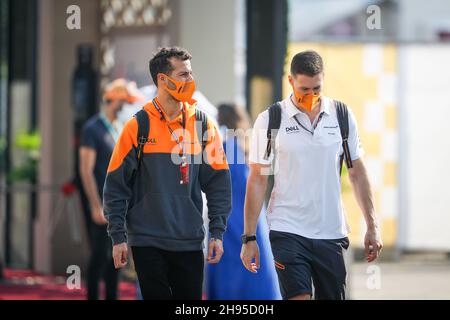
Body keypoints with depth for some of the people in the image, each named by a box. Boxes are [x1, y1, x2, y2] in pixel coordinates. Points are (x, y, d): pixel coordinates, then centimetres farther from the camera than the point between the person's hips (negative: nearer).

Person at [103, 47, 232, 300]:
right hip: (147, 240, -2)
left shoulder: (203, 125, 4)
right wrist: (118, 236, -6)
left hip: (190, 241, 2)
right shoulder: (138, 126, -2)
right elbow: (116, 185, -1)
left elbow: (219, 183, 7)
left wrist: (217, 233, -1)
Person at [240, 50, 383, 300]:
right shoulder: (270, 121, -2)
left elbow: (357, 173, 10)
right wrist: (249, 237, -3)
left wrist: (372, 226, 5)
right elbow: (257, 179, 0)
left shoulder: (342, 115, 5)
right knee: (298, 297, -16)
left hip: (331, 233, 3)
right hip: (288, 231, -3)